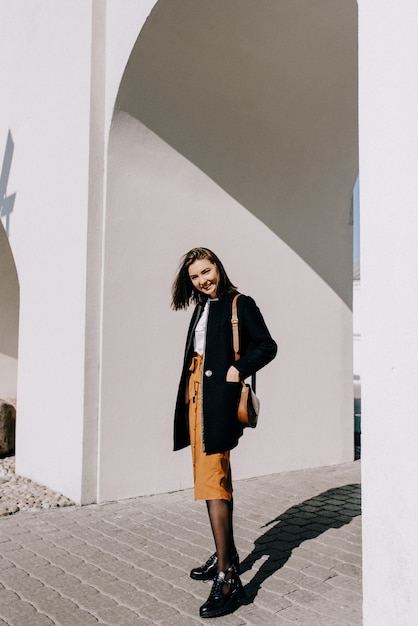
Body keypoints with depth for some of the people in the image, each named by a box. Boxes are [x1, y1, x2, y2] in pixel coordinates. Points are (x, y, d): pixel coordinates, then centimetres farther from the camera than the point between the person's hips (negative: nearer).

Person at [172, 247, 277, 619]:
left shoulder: (240, 304, -4)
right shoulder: (202, 308, 19)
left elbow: (267, 346, -7)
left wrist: (239, 369, -19)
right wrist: (189, 391, 12)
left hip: (219, 399, -8)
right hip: (196, 396, 9)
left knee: (212, 481, -13)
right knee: (214, 478, 15)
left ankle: (228, 578, -8)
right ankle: (225, 555, 29)